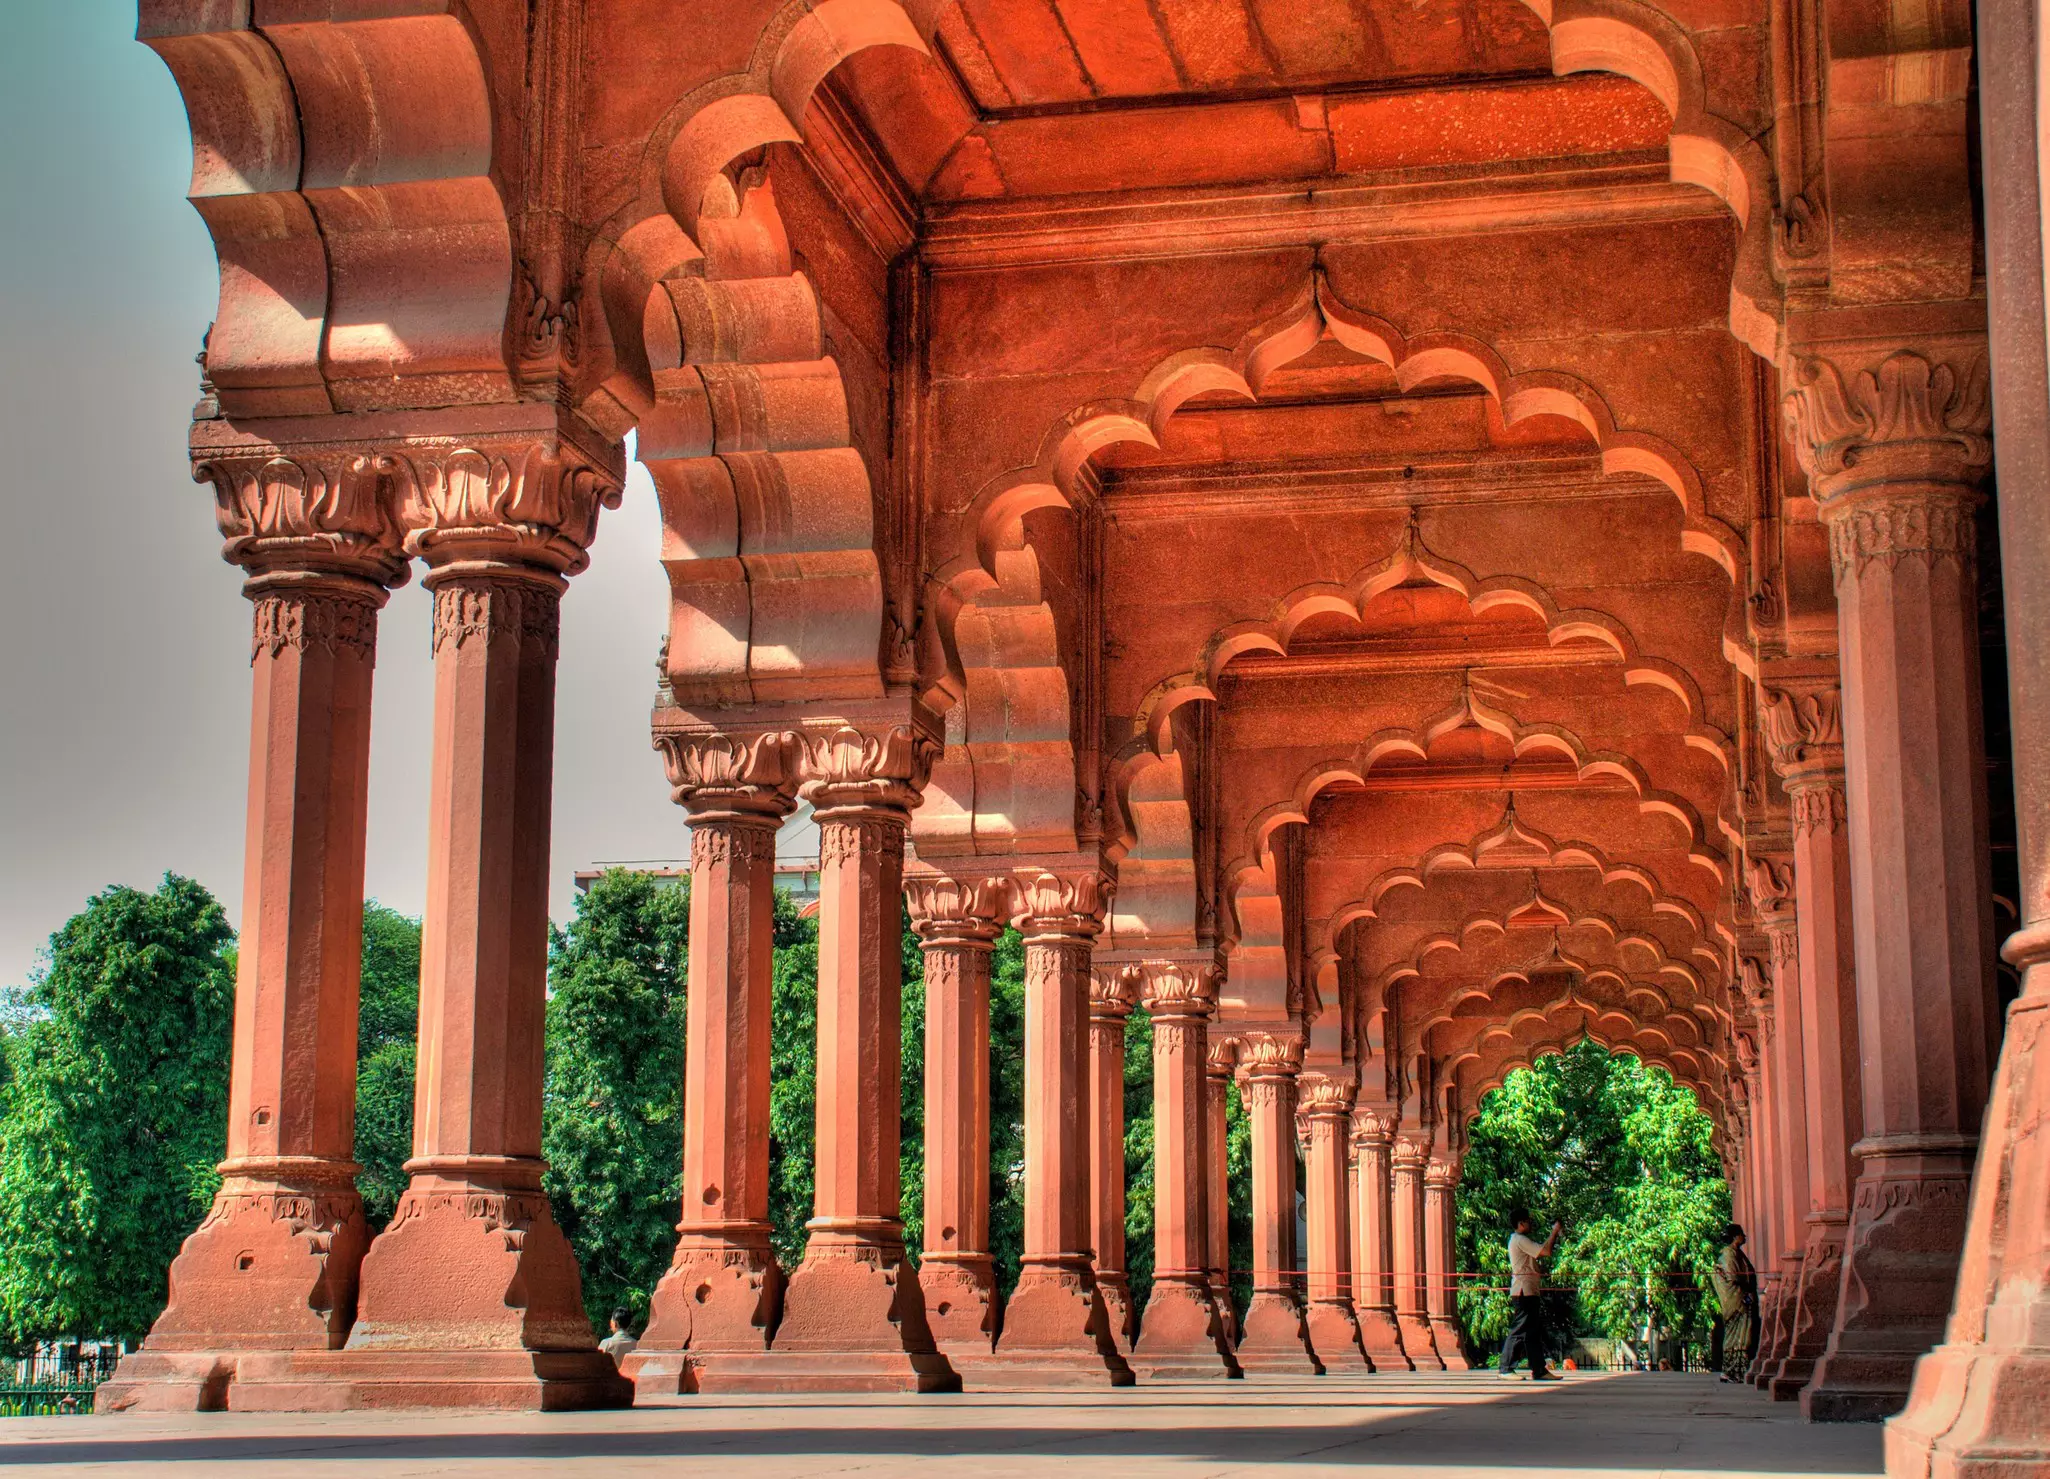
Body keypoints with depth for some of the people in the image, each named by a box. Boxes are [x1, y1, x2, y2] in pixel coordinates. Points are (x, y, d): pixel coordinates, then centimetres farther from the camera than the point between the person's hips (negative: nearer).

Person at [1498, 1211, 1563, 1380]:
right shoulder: (1520, 1240, -13)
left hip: (1530, 1292, 11)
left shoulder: (1522, 1240, 20)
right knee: (1519, 1331, -8)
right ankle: (1506, 1368, -6)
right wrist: (1555, 1232, -7)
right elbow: (1546, 1251, -19)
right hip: (1523, 1291, -11)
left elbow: (1543, 1250, 24)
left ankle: (1539, 1370, 10)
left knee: (1535, 1331, 9)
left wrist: (1555, 1234, 17)